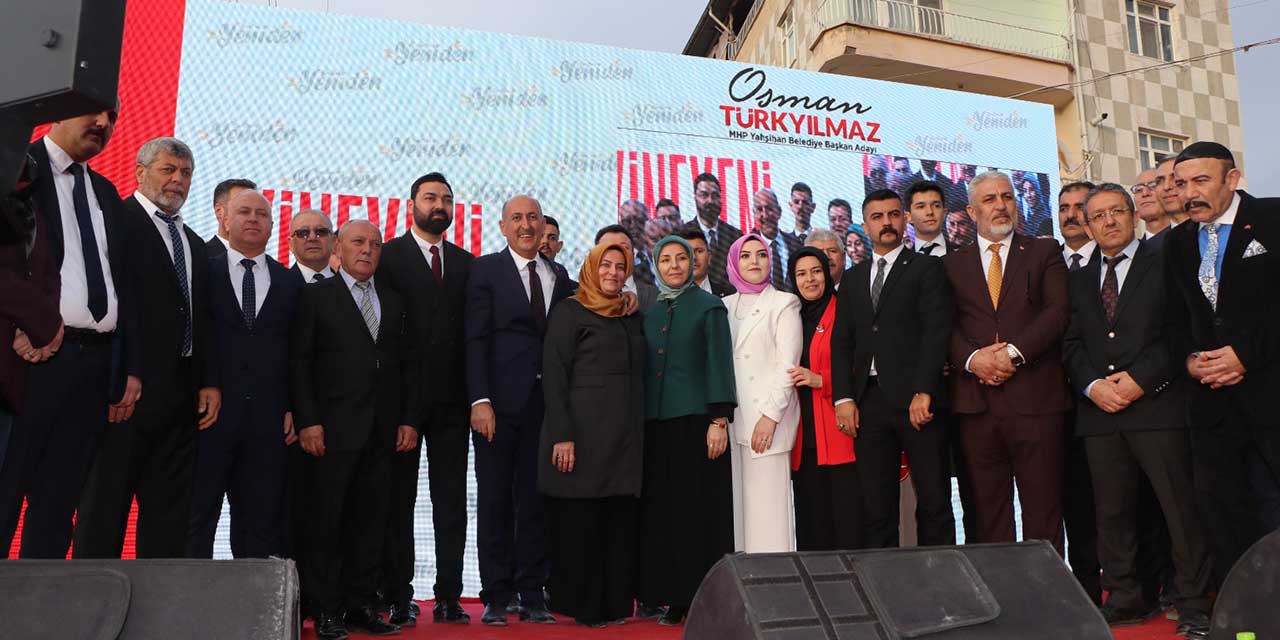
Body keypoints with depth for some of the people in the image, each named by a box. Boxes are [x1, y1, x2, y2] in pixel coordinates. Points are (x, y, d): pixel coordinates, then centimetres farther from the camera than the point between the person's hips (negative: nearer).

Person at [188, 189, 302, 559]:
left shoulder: (291, 283, 13)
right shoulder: (202, 273, 7)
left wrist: (294, 409, 2)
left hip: (269, 421, 2)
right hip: (210, 413, -2)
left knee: (262, 521, 5)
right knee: (198, 514, 1)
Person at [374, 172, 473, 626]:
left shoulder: (465, 262, 13)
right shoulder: (388, 257, 1)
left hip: (451, 397, 4)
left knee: (451, 498, 6)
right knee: (399, 498, 4)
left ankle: (448, 596, 14)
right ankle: (398, 598, 12)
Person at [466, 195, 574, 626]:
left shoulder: (559, 276, 13)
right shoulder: (486, 270, 1)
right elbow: (475, 339, -5)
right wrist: (480, 400, -13)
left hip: (545, 405, 3)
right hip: (500, 403, -3)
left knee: (535, 502, 8)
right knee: (495, 503, 4)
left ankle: (532, 595, 16)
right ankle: (496, 597, 14)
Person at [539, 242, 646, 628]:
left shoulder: (632, 317, 16)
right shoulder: (569, 313, 0)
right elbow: (553, 376, -6)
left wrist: (637, 436, 8)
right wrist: (562, 436, -15)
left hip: (626, 439, 5)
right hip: (583, 436, -5)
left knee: (620, 524, 5)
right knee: (578, 524, 1)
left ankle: (615, 603, 16)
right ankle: (580, 606, 13)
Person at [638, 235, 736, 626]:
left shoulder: (709, 307, 2)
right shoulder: (650, 314, 15)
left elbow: (719, 363, -4)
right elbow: (646, 370, 15)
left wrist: (719, 420, -12)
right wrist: (641, 422, 10)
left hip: (696, 419, -5)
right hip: (656, 423, 5)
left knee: (699, 509, -3)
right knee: (662, 510, 3)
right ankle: (674, 598, 11)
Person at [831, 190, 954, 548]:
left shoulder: (927, 269, 5)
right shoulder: (854, 278, 18)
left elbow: (937, 332, -5)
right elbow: (841, 341, 13)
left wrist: (923, 392, -15)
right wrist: (843, 397, 1)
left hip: (916, 399, -4)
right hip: (869, 401, 4)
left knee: (933, 501, 0)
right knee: (876, 507, 5)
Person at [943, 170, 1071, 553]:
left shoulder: (1044, 253, 12)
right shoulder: (952, 264, 15)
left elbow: (1059, 310, -2)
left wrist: (1014, 352, -13)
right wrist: (973, 358, -13)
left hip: (1035, 397, -1)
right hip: (976, 401, 2)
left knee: (1043, 510, 0)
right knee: (988, 510, 6)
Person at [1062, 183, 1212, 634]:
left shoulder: (1165, 263, 4)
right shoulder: (1080, 279, 18)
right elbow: (1071, 343, 13)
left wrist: (1140, 378, -13)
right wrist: (1093, 386, -4)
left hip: (1157, 406, -4)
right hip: (1100, 411, 4)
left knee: (1182, 507, -2)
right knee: (1112, 511, 7)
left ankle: (1195, 605, 9)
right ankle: (1125, 598, 18)